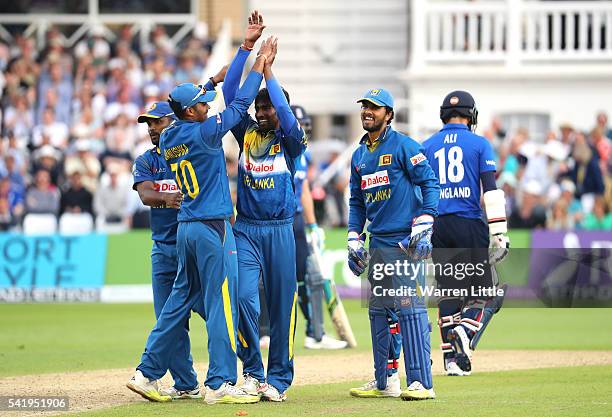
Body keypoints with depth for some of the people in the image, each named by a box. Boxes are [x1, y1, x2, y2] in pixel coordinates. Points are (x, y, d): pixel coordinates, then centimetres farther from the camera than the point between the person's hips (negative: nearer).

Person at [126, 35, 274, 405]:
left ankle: (147, 374, 13)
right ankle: (220, 384, -7)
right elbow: (240, 104, -8)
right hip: (212, 227, -8)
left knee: (181, 301, 14)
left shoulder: (168, 139, 8)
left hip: (185, 228, 8)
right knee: (221, 304, -5)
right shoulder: (203, 133, -13)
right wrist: (260, 65, 0)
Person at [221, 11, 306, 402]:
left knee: (281, 305, 2)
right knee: (245, 298, -11)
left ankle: (279, 378, 8)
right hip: (246, 229, 2)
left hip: (281, 230, -2)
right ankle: (253, 371, 2)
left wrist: (268, 72, -16)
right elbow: (230, 92, 2)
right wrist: (246, 47, -5)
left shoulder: (291, 140, 3)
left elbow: (287, 115, -18)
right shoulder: (247, 132, 10)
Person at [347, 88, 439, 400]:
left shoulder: (403, 146, -5)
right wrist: (354, 240, 14)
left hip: (405, 242, -8)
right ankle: (385, 381, 18)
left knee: (409, 309, -14)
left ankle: (421, 383, -16)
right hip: (377, 243, 8)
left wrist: (423, 228, -16)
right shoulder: (358, 157, 16)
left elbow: (429, 184, -9)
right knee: (379, 311, 10)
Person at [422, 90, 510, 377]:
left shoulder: (427, 147, 11)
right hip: (470, 225, -3)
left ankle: (451, 358, 2)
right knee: (486, 289, 4)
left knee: (448, 291, 8)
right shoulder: (479, 144, 2)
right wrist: (500, 234, -8)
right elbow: (491, 189, -6)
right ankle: (466, 330, -23)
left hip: (438, 226, 3)